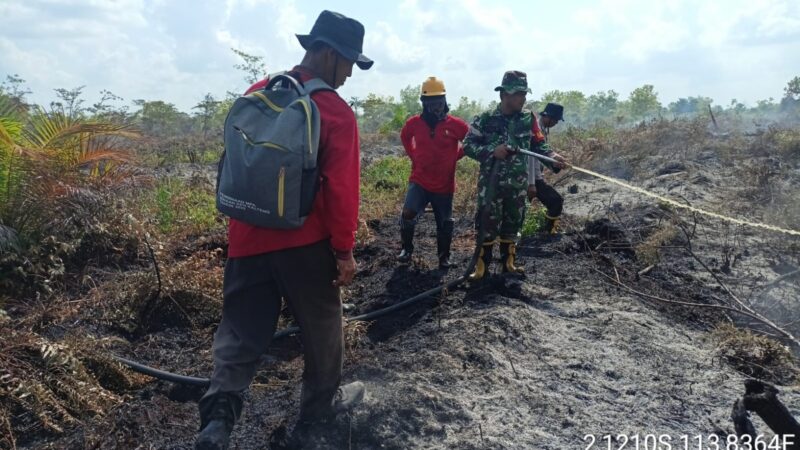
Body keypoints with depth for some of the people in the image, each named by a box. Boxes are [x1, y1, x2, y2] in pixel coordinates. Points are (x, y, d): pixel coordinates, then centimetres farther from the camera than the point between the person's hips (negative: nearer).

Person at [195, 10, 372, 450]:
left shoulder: (257, 93, 6)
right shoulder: (336, 112, -12)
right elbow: (341, 189, -17)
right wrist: (344, 250, -8)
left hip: (248, 239, 5)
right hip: (305, 242, -4)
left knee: (241, 330, 12)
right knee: (320, 323, 16)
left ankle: (218, 415, -1)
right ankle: (323, 401, 33)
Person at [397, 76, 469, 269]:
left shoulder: (455, 124, -10)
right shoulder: (414, 122, -5)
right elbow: (405, 137, 18)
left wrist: (455, 156, 1)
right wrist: (413, 155, 7)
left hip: (444, 185, 0)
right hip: (419, 181, 0)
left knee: (444, 223, 11)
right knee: (408, 213, -18)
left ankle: (444, 256, 32)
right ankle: (407, 249, 5)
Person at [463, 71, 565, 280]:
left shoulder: (529, 118, 1)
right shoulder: (485, 120, -10)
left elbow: (537, 144, 8)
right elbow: (468, 146, -8)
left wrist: (551, 155, -11)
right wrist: (492, 151, -21)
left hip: (518, 184, 4)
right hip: (491, 183, -4)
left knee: (512, 224, 14)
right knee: (488, 225, -3)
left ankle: (508, 262, 28)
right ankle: (481, 266, 9)